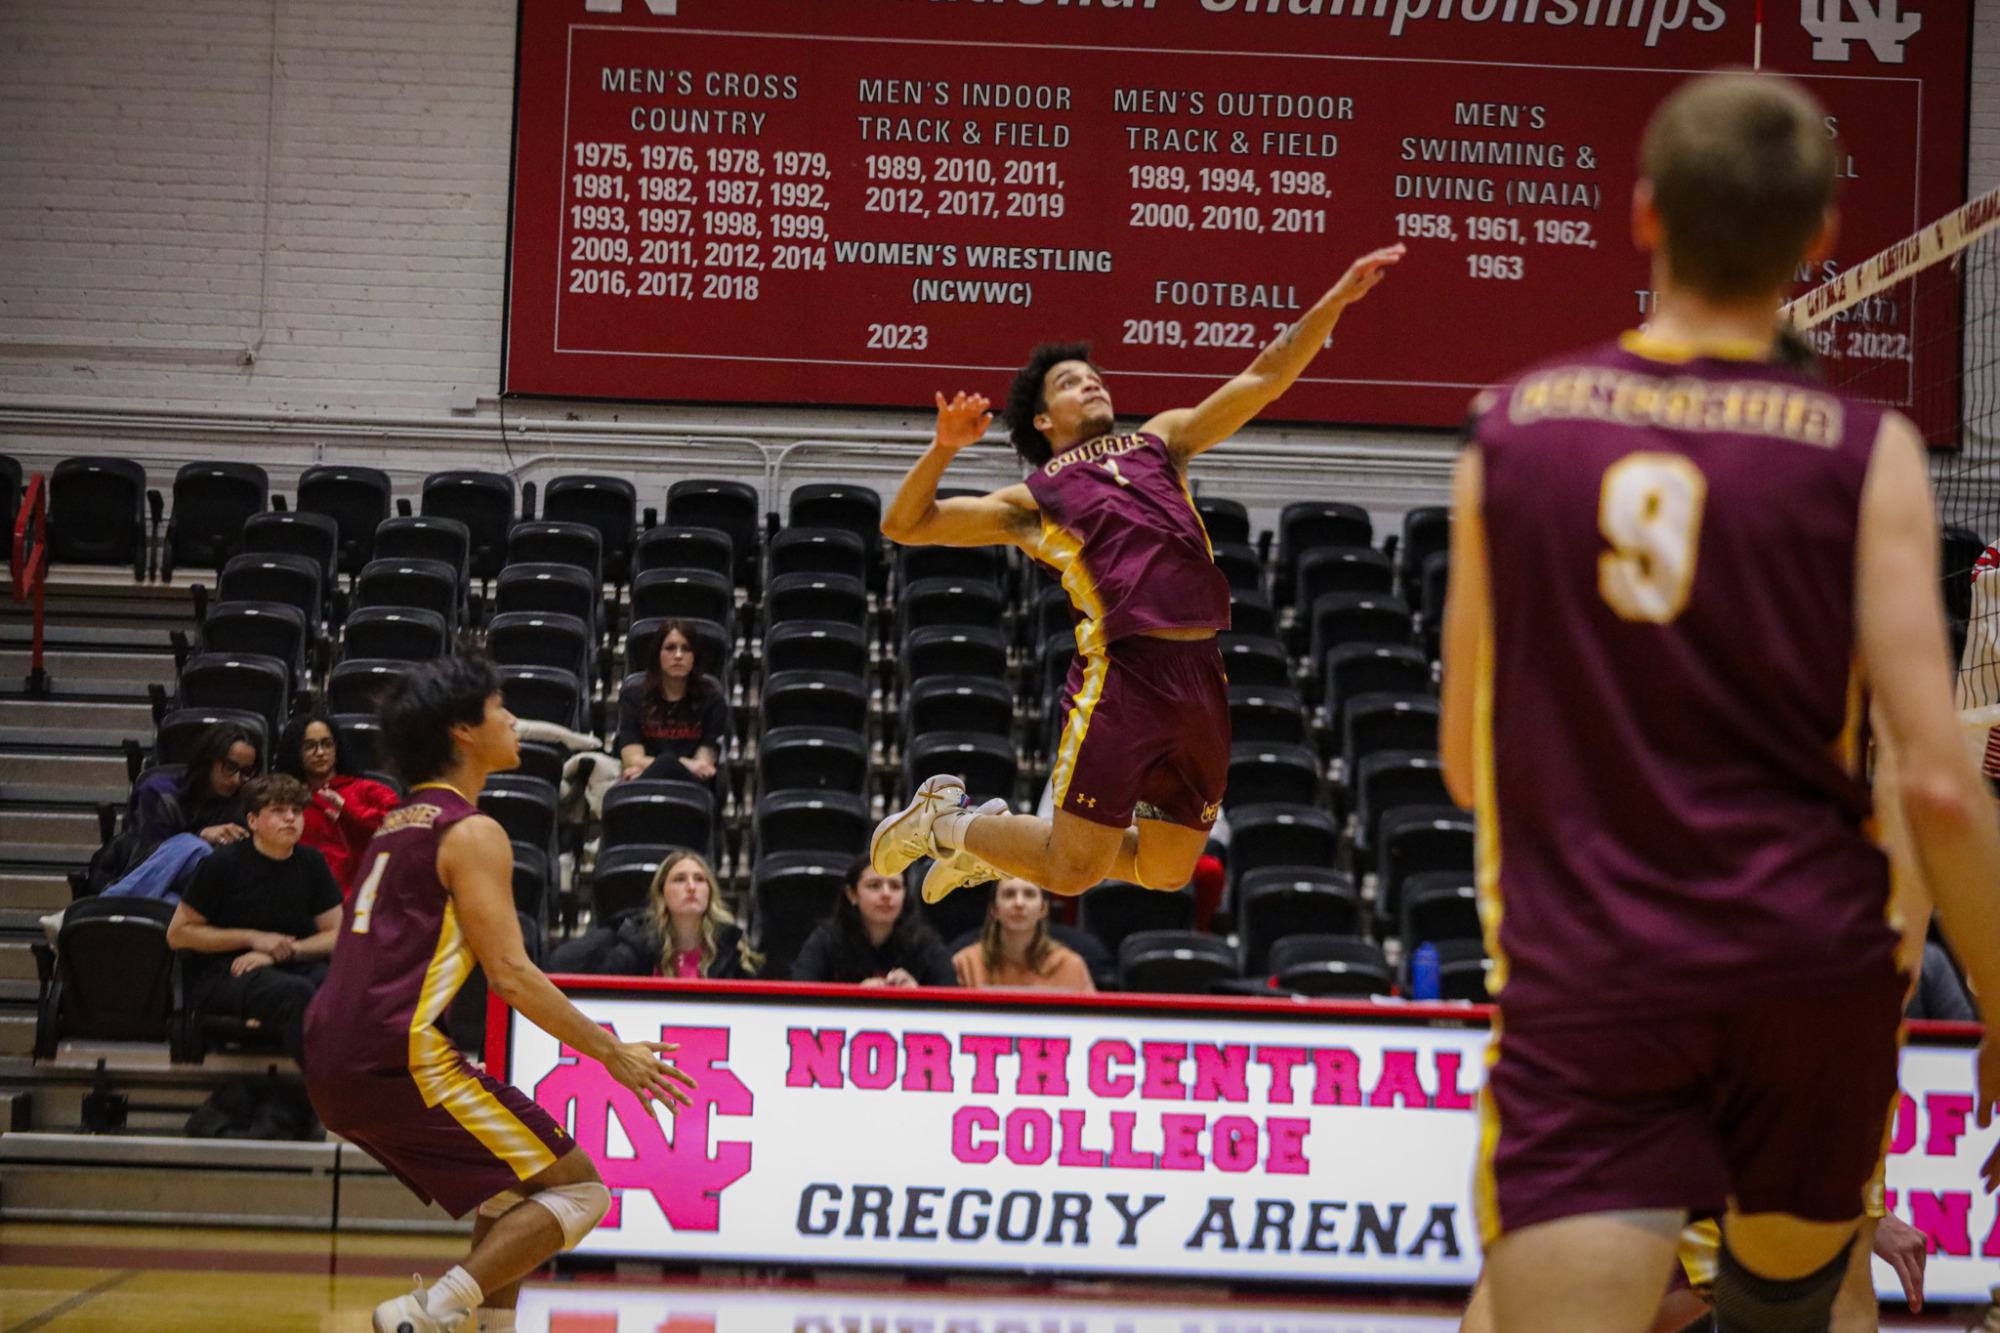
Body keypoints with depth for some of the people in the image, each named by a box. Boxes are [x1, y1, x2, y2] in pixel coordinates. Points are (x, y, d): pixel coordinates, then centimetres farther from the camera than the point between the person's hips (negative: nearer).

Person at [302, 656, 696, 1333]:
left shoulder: (399, 823, 22)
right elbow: (510, 974, -13)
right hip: (401, 1055, -9)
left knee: (520, 1186, 24)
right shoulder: (473, 833, -5)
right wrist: (610, 1053, -6)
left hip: (333, 1065, 9)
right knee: (577, 1188, -4)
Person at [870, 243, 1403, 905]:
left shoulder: (1160, 441, 25)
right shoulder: (1033, 499, 13)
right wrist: (944, 448, -6)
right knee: (1073, 870, -6)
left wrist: (1337, 298, 12)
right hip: (1122, 672, -5)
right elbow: (903, 525, 10)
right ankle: (945, 819, 21)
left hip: (1202, 676, 5)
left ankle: (998, 842, 32)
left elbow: (1266, 377, 22)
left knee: (1166, 870, 11)